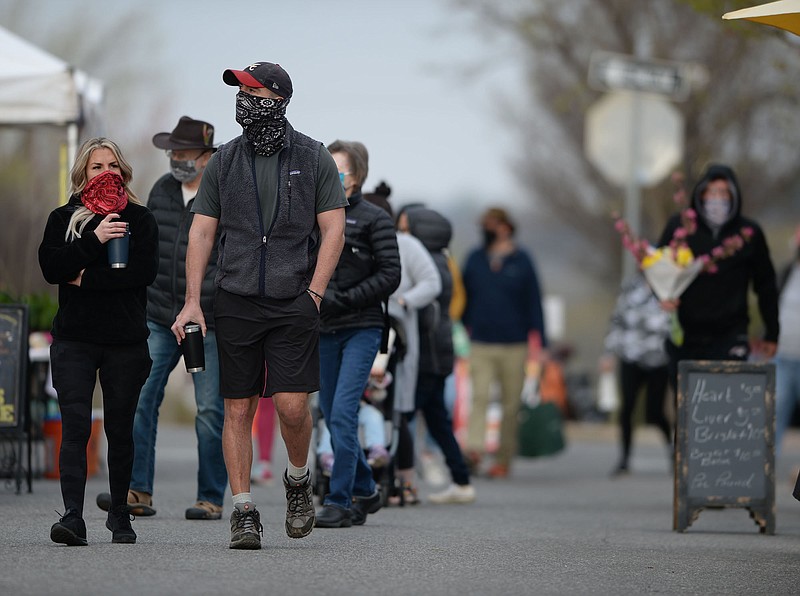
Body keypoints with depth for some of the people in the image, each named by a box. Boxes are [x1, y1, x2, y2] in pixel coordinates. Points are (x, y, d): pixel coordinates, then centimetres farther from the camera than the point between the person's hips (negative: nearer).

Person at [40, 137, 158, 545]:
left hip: (127, 340, 1)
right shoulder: (63, 218, 9)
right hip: (74, 340, -1)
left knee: (120, 430, 7)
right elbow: (51, 267, -7)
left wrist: (86, 279, -10)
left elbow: (146, 271, -8)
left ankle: (119, 515, 21)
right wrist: (94, 241, -16)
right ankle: (73, 516, -21)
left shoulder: (140, 219, 7)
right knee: (75, 426, -13)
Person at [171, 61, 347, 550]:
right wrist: (192, 303, -2)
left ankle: (298, 479, 17)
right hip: (236, 302, 2)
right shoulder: (224, 162, 7)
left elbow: (333, 230, 2)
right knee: (239, 408, 0)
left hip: (295, 303, -2)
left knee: (292, 404, -11)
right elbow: (202, 232, 7)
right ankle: (244, 510, 6)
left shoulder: (313, 158, 2)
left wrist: (313, 294, -8)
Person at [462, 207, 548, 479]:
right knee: (479, 397, -14)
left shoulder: (521, 261, 2)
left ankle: (504, 459, 12)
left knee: (511, 404, 4)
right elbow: (464, 299, 14)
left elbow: (534, 303, 3)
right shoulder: (475, 260, 8)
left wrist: (537, 343, -1)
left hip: (514, 345, -1)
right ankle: (474, 449, -24)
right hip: (481, 343, 1)